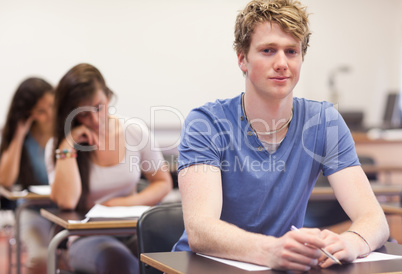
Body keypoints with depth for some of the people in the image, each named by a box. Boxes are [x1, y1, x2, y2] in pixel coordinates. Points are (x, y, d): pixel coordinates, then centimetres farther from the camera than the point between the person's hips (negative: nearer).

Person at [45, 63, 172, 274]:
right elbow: (66, 201, -16)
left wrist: (129, 202, -4)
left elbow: (163, 182, 14)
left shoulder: (135, 132, 5)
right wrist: (68, 146, -15)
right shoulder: (57, 146, 0)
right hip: (88, 238, -2)